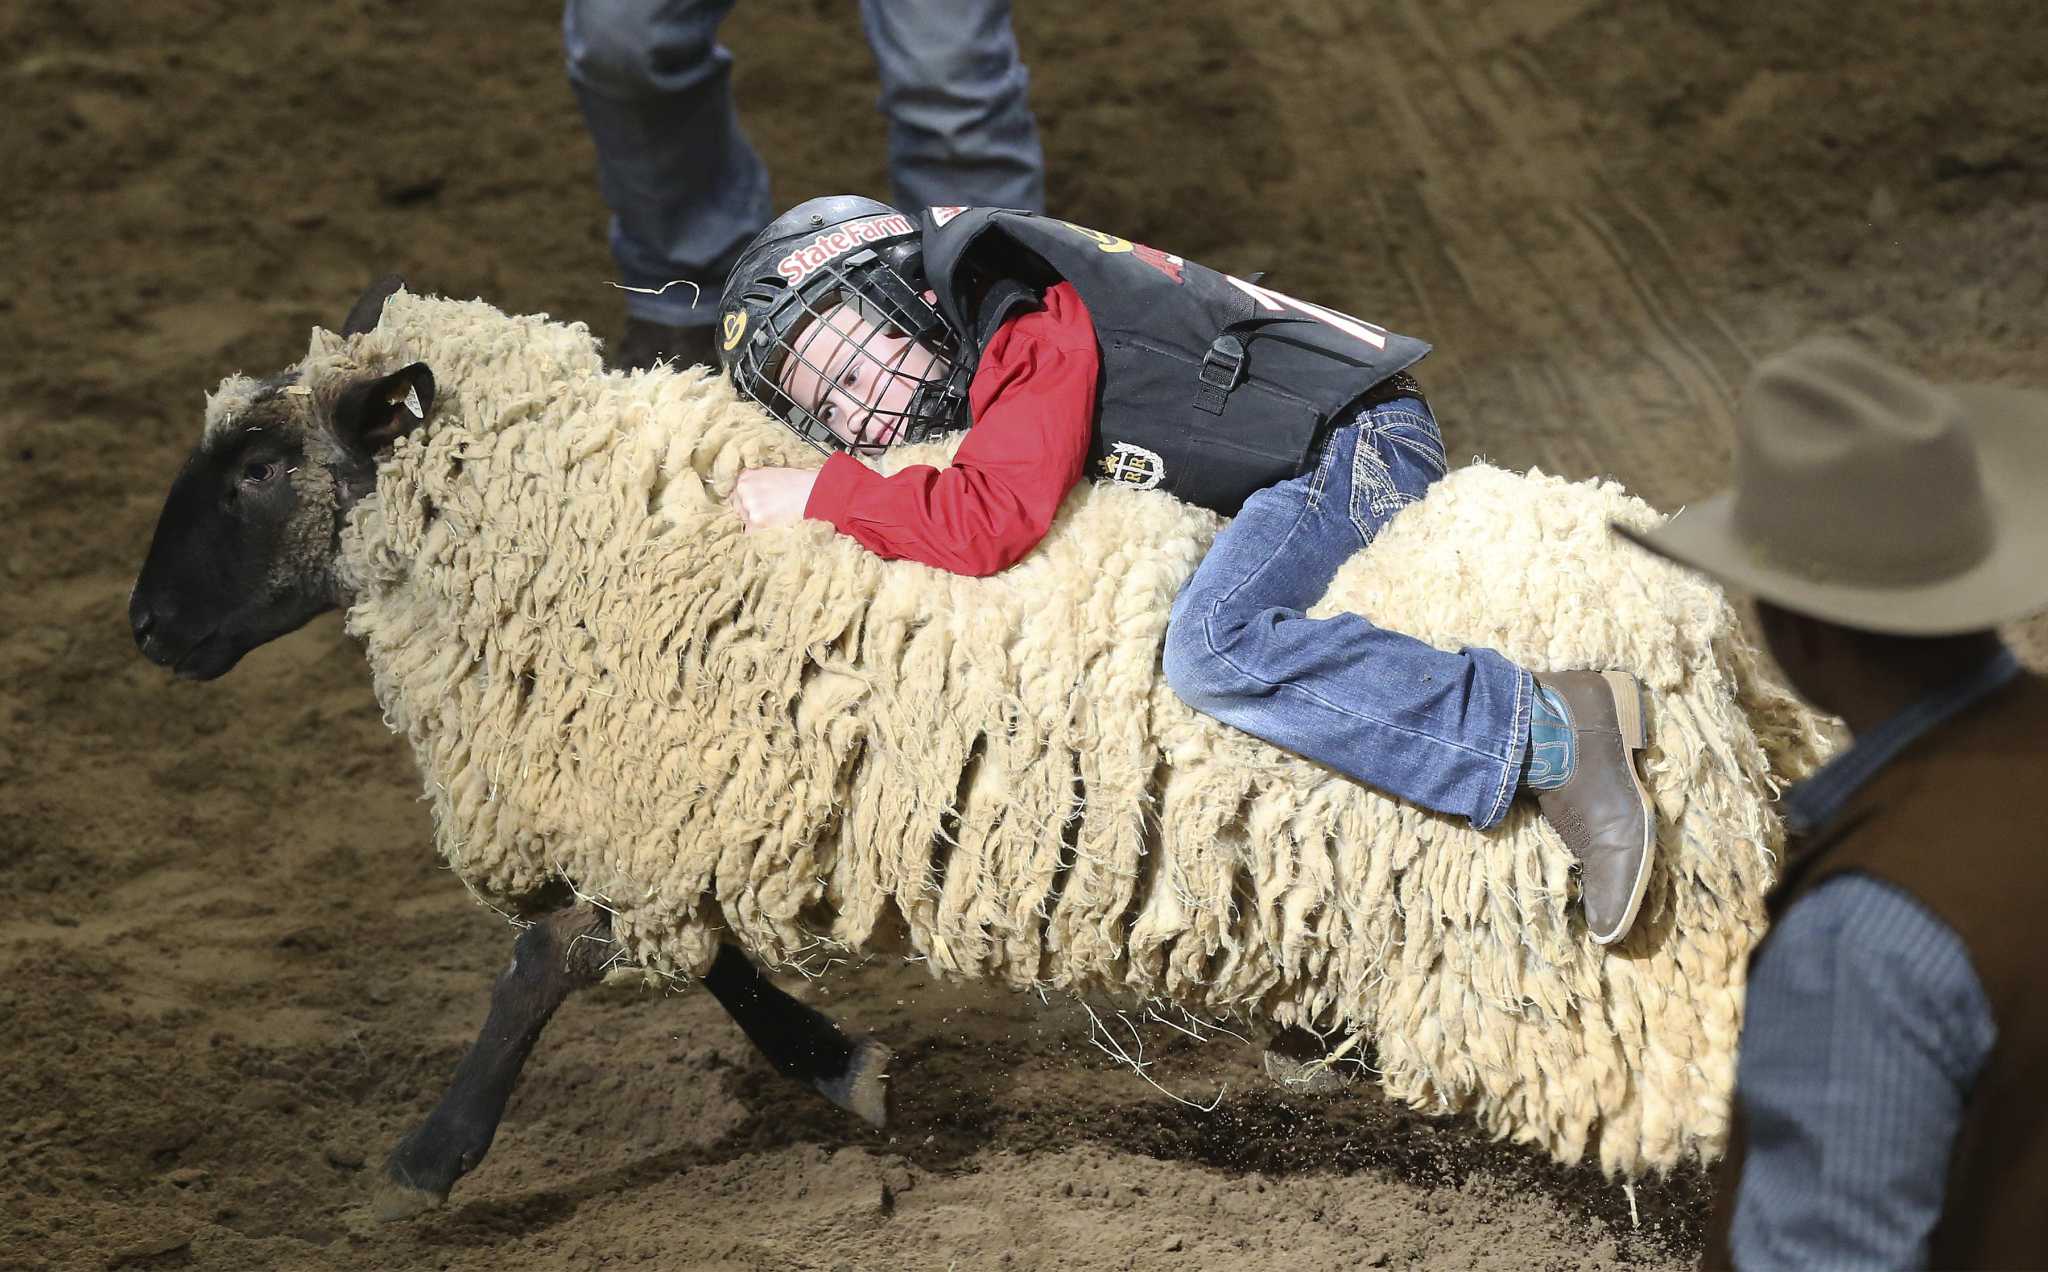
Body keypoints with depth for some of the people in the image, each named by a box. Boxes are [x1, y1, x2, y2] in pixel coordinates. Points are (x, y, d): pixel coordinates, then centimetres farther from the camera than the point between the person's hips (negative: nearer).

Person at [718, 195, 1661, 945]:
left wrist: (822, 495, -16)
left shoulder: (1029, 321, -17)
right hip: (1323, 460, 11)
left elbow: (991, 520, -28)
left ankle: (1548, 734, -32)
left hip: (1359, 439, -11)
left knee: (1213, 650, -30)